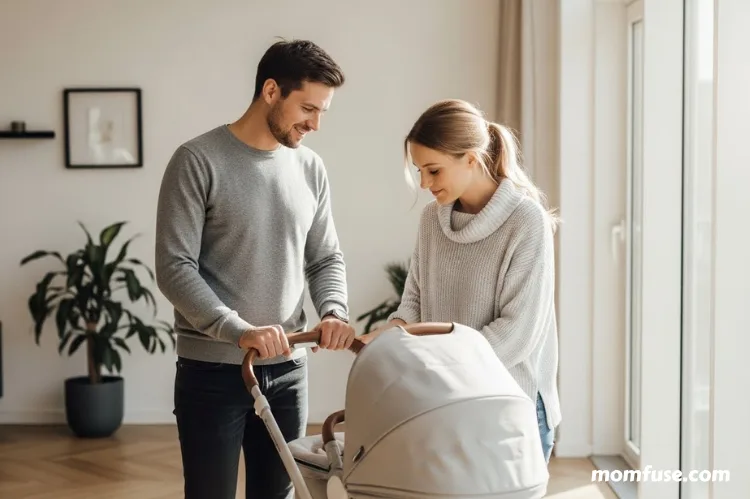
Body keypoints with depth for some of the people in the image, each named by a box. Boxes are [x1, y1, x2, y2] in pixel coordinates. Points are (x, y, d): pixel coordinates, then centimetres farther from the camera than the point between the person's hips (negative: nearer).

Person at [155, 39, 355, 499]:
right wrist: (239, 332, -24)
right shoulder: (199, 161, -9)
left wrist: (335, 311, -10)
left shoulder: (311, 170, 7)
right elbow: (175, 268, -14)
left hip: (288, 369, 5)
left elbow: (326, 259, 11)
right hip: (212, 371, -5)